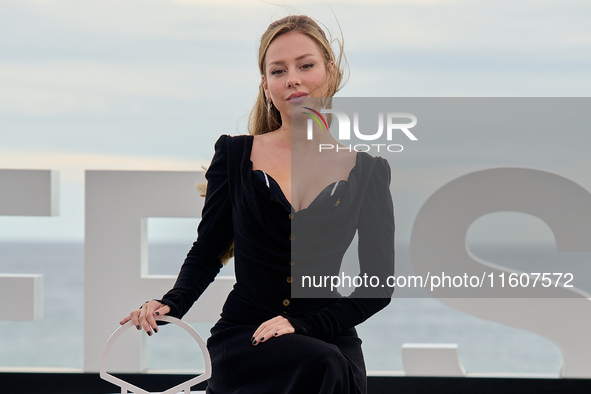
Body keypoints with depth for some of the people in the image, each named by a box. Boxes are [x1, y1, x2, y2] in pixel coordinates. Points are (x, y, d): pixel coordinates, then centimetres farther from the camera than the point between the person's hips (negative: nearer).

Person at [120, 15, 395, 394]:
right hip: (243, 332, -1)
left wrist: (304, 325, -11)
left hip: (328, 336, 1)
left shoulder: (366, 171, 4)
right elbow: (208, 251, 12)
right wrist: (171, 304, -9)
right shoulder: (235, 155, 6)